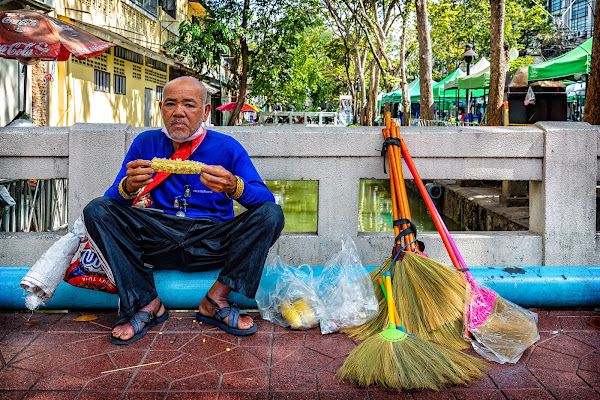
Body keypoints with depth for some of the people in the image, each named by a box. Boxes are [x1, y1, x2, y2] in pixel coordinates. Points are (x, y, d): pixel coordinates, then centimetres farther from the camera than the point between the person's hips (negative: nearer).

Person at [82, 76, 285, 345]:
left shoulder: (227, 148, 4)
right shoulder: (145, 143, 9)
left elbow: (266, 199, -5)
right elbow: (111, 200, 4)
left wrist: (234, 187, -28)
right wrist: (128, 187, -21)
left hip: (210, 246, -1)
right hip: (157, 240, 1)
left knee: (271, 214, -22)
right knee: (96, 210, -18)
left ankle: (215, 301, -17)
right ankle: (147, 304, -17)